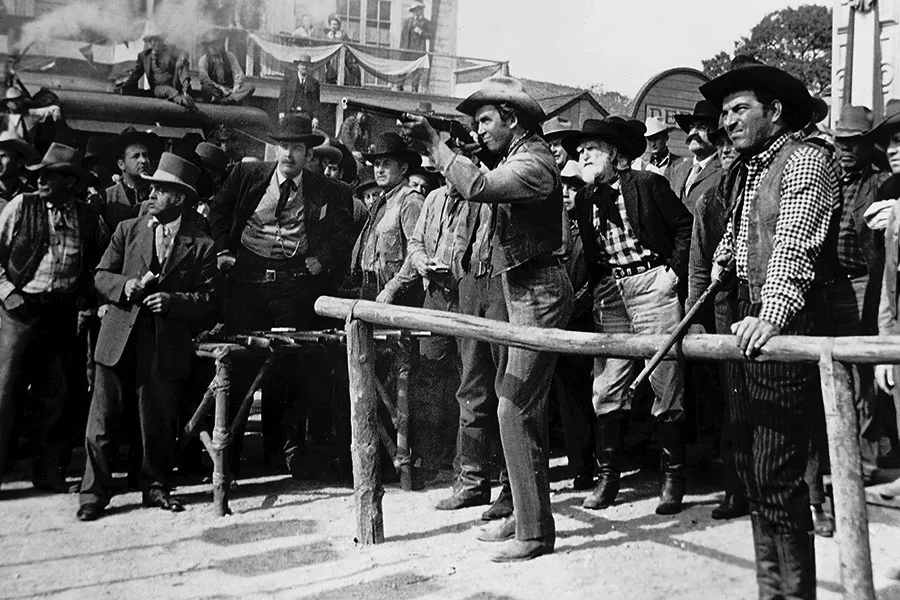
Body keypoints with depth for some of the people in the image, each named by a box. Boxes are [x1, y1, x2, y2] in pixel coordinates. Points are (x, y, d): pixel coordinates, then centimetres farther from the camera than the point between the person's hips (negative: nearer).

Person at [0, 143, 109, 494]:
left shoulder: (89, 218, 6)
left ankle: (48, 471, 21)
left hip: (62, 313, 2)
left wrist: (85, 295, 6)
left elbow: (105, 261, 16)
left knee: (55, 396, 9)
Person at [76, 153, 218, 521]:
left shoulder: (201, 246, 3)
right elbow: (100, 276, 10)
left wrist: (173, 300, -17)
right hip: (119, 339, 2)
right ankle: (94, 492, 15)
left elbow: (209, 300, 0)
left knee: (159, 423, 7)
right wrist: (124, 285, -11)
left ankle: (155, 487, 25)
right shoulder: (127, 230, 12)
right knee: (102, 420, 3)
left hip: (167, 346, -2)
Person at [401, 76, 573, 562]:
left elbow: (477, 187, -30)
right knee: (526, 410, 14)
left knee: (515, 409, -10)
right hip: (524, 292, 10)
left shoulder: (534, 162, -15)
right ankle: (525, 515, 25)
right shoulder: (518, 158, 18)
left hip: (539, 294, -10)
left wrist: (434, 143, -22)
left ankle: (534, 532, -2)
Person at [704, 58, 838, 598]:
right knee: (751, 464, 12)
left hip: (787, 326, -9)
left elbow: (795, 244, -21)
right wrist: (722, 263, 14)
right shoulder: (746, 170, 18)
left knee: (776, 475, -9)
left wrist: (772, 314, -33)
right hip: (749, 321, 9)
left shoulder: (805, 160, -7)